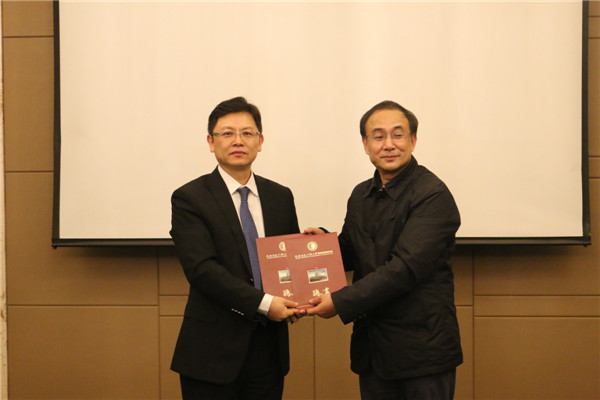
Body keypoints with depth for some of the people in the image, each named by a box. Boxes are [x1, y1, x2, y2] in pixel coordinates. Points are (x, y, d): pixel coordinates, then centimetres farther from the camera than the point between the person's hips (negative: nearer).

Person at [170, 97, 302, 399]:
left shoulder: (280, 197, 10)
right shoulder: (189, 198, -5)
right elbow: (202, 268, -15)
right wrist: (263, 303, -20)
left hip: (269, 347, 4)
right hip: (213, 351, -4)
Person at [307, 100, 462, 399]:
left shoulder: (433, 195, -14)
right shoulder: (360, 195, 10)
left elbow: (405, 267, -21)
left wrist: (341, 302, -21)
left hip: (422, 350, -6)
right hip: (372, 349, 6)